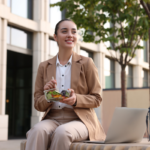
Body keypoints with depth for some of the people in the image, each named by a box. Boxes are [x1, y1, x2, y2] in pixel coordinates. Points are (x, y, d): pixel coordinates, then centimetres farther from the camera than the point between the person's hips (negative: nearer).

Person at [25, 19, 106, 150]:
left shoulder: (87, 63, 7)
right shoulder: (44, 67, 13)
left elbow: (96, 99, 5)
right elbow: (38, 105, 12)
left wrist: (76, 99, -16)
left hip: (79, 120, -2)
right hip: (52, 119, 2)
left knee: (62, 132, -36)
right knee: (38, 130, -34)